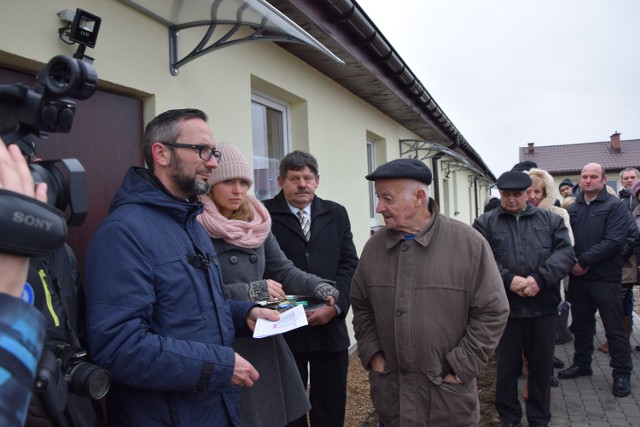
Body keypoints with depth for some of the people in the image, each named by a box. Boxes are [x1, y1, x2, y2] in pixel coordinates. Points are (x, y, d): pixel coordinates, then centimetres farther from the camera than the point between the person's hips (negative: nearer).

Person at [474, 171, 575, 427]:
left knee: (541, 366, 15)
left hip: (543, 307, 2)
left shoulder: (551, 220, 8)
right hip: (504, 308, -1)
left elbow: (565, 253, -4)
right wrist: (509, 280, -21)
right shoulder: (485, 223, 3)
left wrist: (539, 278, -18)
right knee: (506, 367, 11)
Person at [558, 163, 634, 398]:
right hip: (578, 278, 5)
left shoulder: (615, 206, -5)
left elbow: (613, 241, -16)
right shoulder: (572, 209, 9)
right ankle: (581, 364, 32)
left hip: (606, 279, -4)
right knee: (581, 325, 16)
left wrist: (583, 261, -17)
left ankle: (622, 374, 17)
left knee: (615, 329, 4)